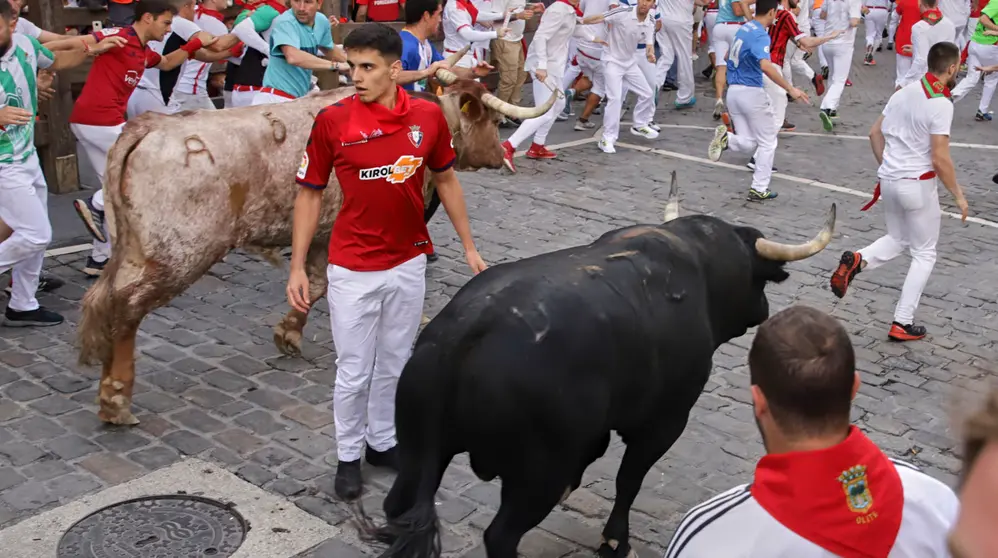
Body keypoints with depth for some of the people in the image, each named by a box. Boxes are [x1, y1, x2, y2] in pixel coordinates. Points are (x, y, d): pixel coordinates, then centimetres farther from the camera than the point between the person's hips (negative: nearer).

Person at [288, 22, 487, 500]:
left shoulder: (428, 116, -6)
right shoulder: (332, 121, -12)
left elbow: (446, 181, 8)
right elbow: (309, 194, -3)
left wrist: (469, 246, 10)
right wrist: (297, 267, -6)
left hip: (409, 265, 2)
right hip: (353, 270, -2)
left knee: (395, 364, 17)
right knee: (353, 371, 7)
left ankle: (383, 441, 36)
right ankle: (348, 456, 27)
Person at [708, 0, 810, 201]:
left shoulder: (744, 29, 10)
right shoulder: (760, 35, -16)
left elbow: (727, 57, 25)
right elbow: (766, 66, -32)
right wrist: (790, 89, -33)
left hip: (733, 92, 7)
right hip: (751, 92, -7)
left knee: (748, 144, 11)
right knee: (767, 143, 9)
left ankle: (726, 137, -19)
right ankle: (759, 189, 9)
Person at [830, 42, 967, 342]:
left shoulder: (905, 91, 5)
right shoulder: (941, 104, -18)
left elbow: (875, 133, 11)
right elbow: (940, 159, -21)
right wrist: (958, 195, -8)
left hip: (890, 180, 7)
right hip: (918, 184, -7)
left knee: (897, 240, 25)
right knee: (924, 254, 9)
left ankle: (857, 260, -6)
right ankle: (902, 323, 8)